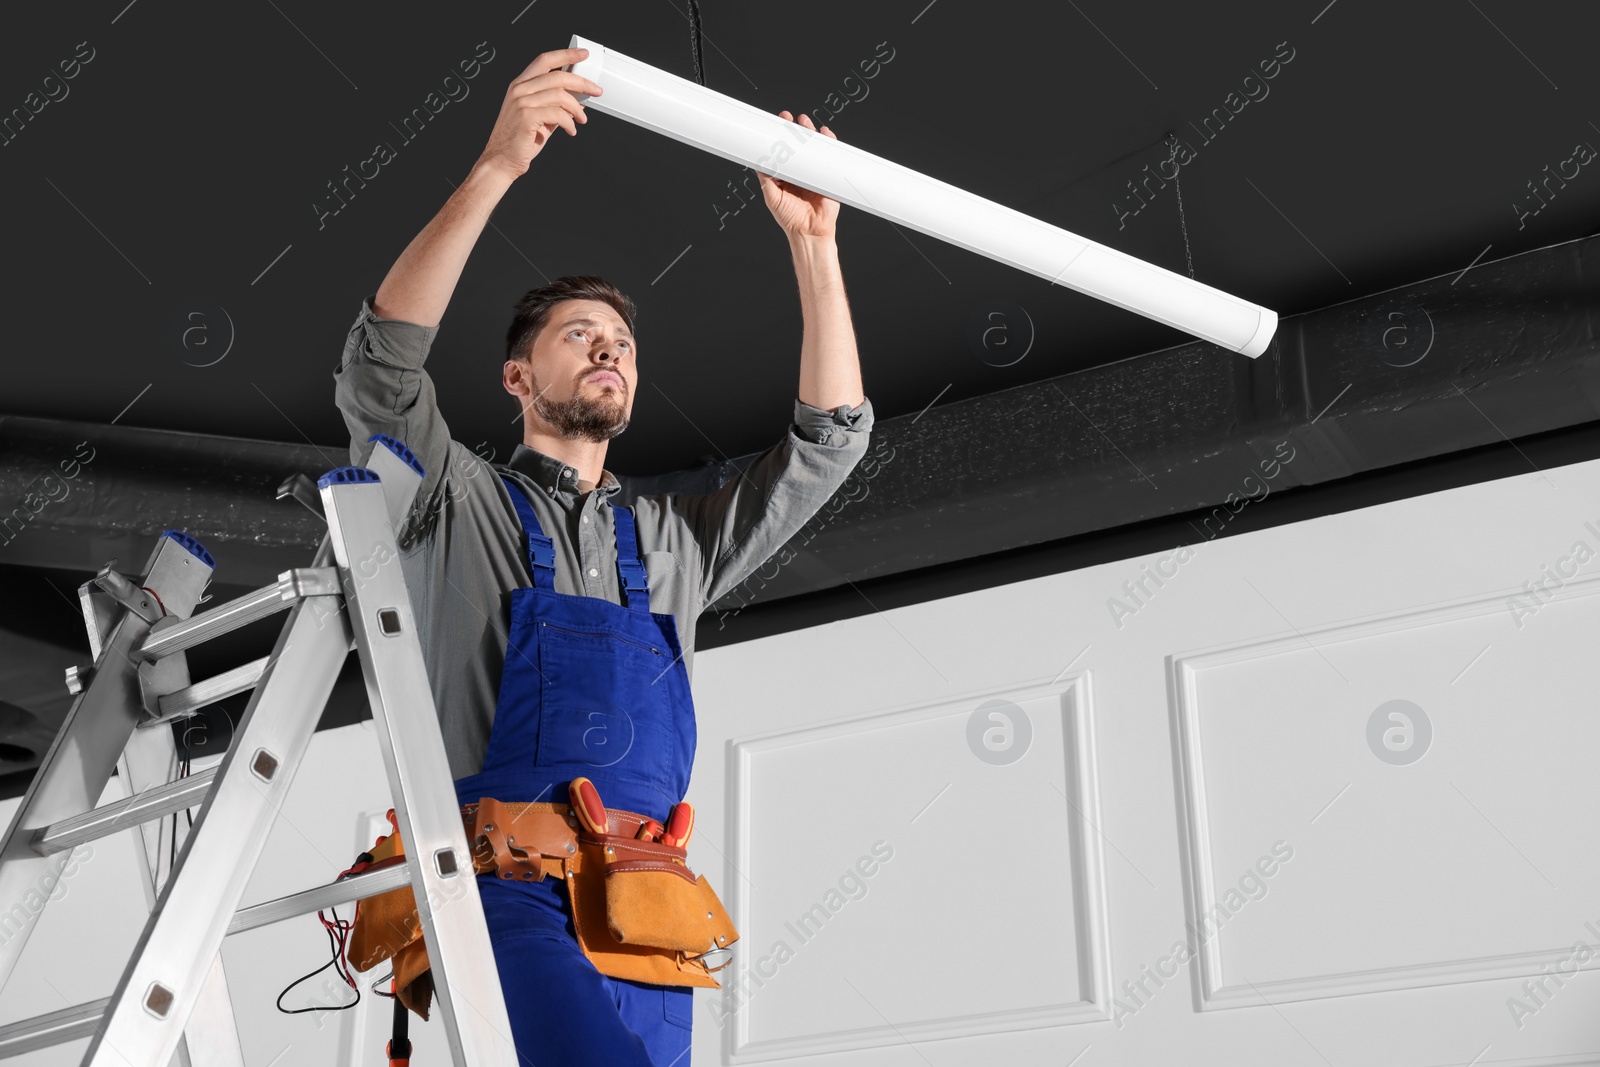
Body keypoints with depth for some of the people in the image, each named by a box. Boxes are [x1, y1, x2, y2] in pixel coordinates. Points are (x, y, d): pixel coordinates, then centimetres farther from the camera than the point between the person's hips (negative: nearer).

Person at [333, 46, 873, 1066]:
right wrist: (497, 168, -13)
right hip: (501, 884, -5)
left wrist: (814, 243, 11)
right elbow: (382, 368, -5)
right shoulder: (461, 505, 13)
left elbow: (829, 442, 19)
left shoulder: (674, 540, 25)